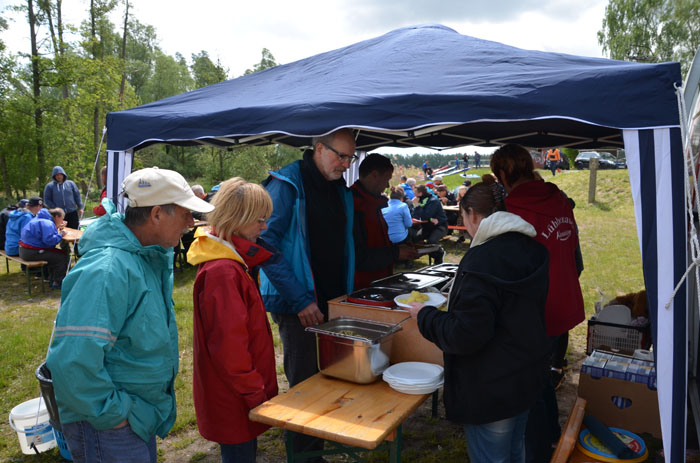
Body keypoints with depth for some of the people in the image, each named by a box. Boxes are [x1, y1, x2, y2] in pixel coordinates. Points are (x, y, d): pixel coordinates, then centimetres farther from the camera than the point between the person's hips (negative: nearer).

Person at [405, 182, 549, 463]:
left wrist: (425, 316, -11)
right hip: (527, 375, 9)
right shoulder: (532, 249, 1)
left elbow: (466, 336, -26)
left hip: (492, 389, -9)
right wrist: (458, 299, 21)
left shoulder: (481, 260, -26)